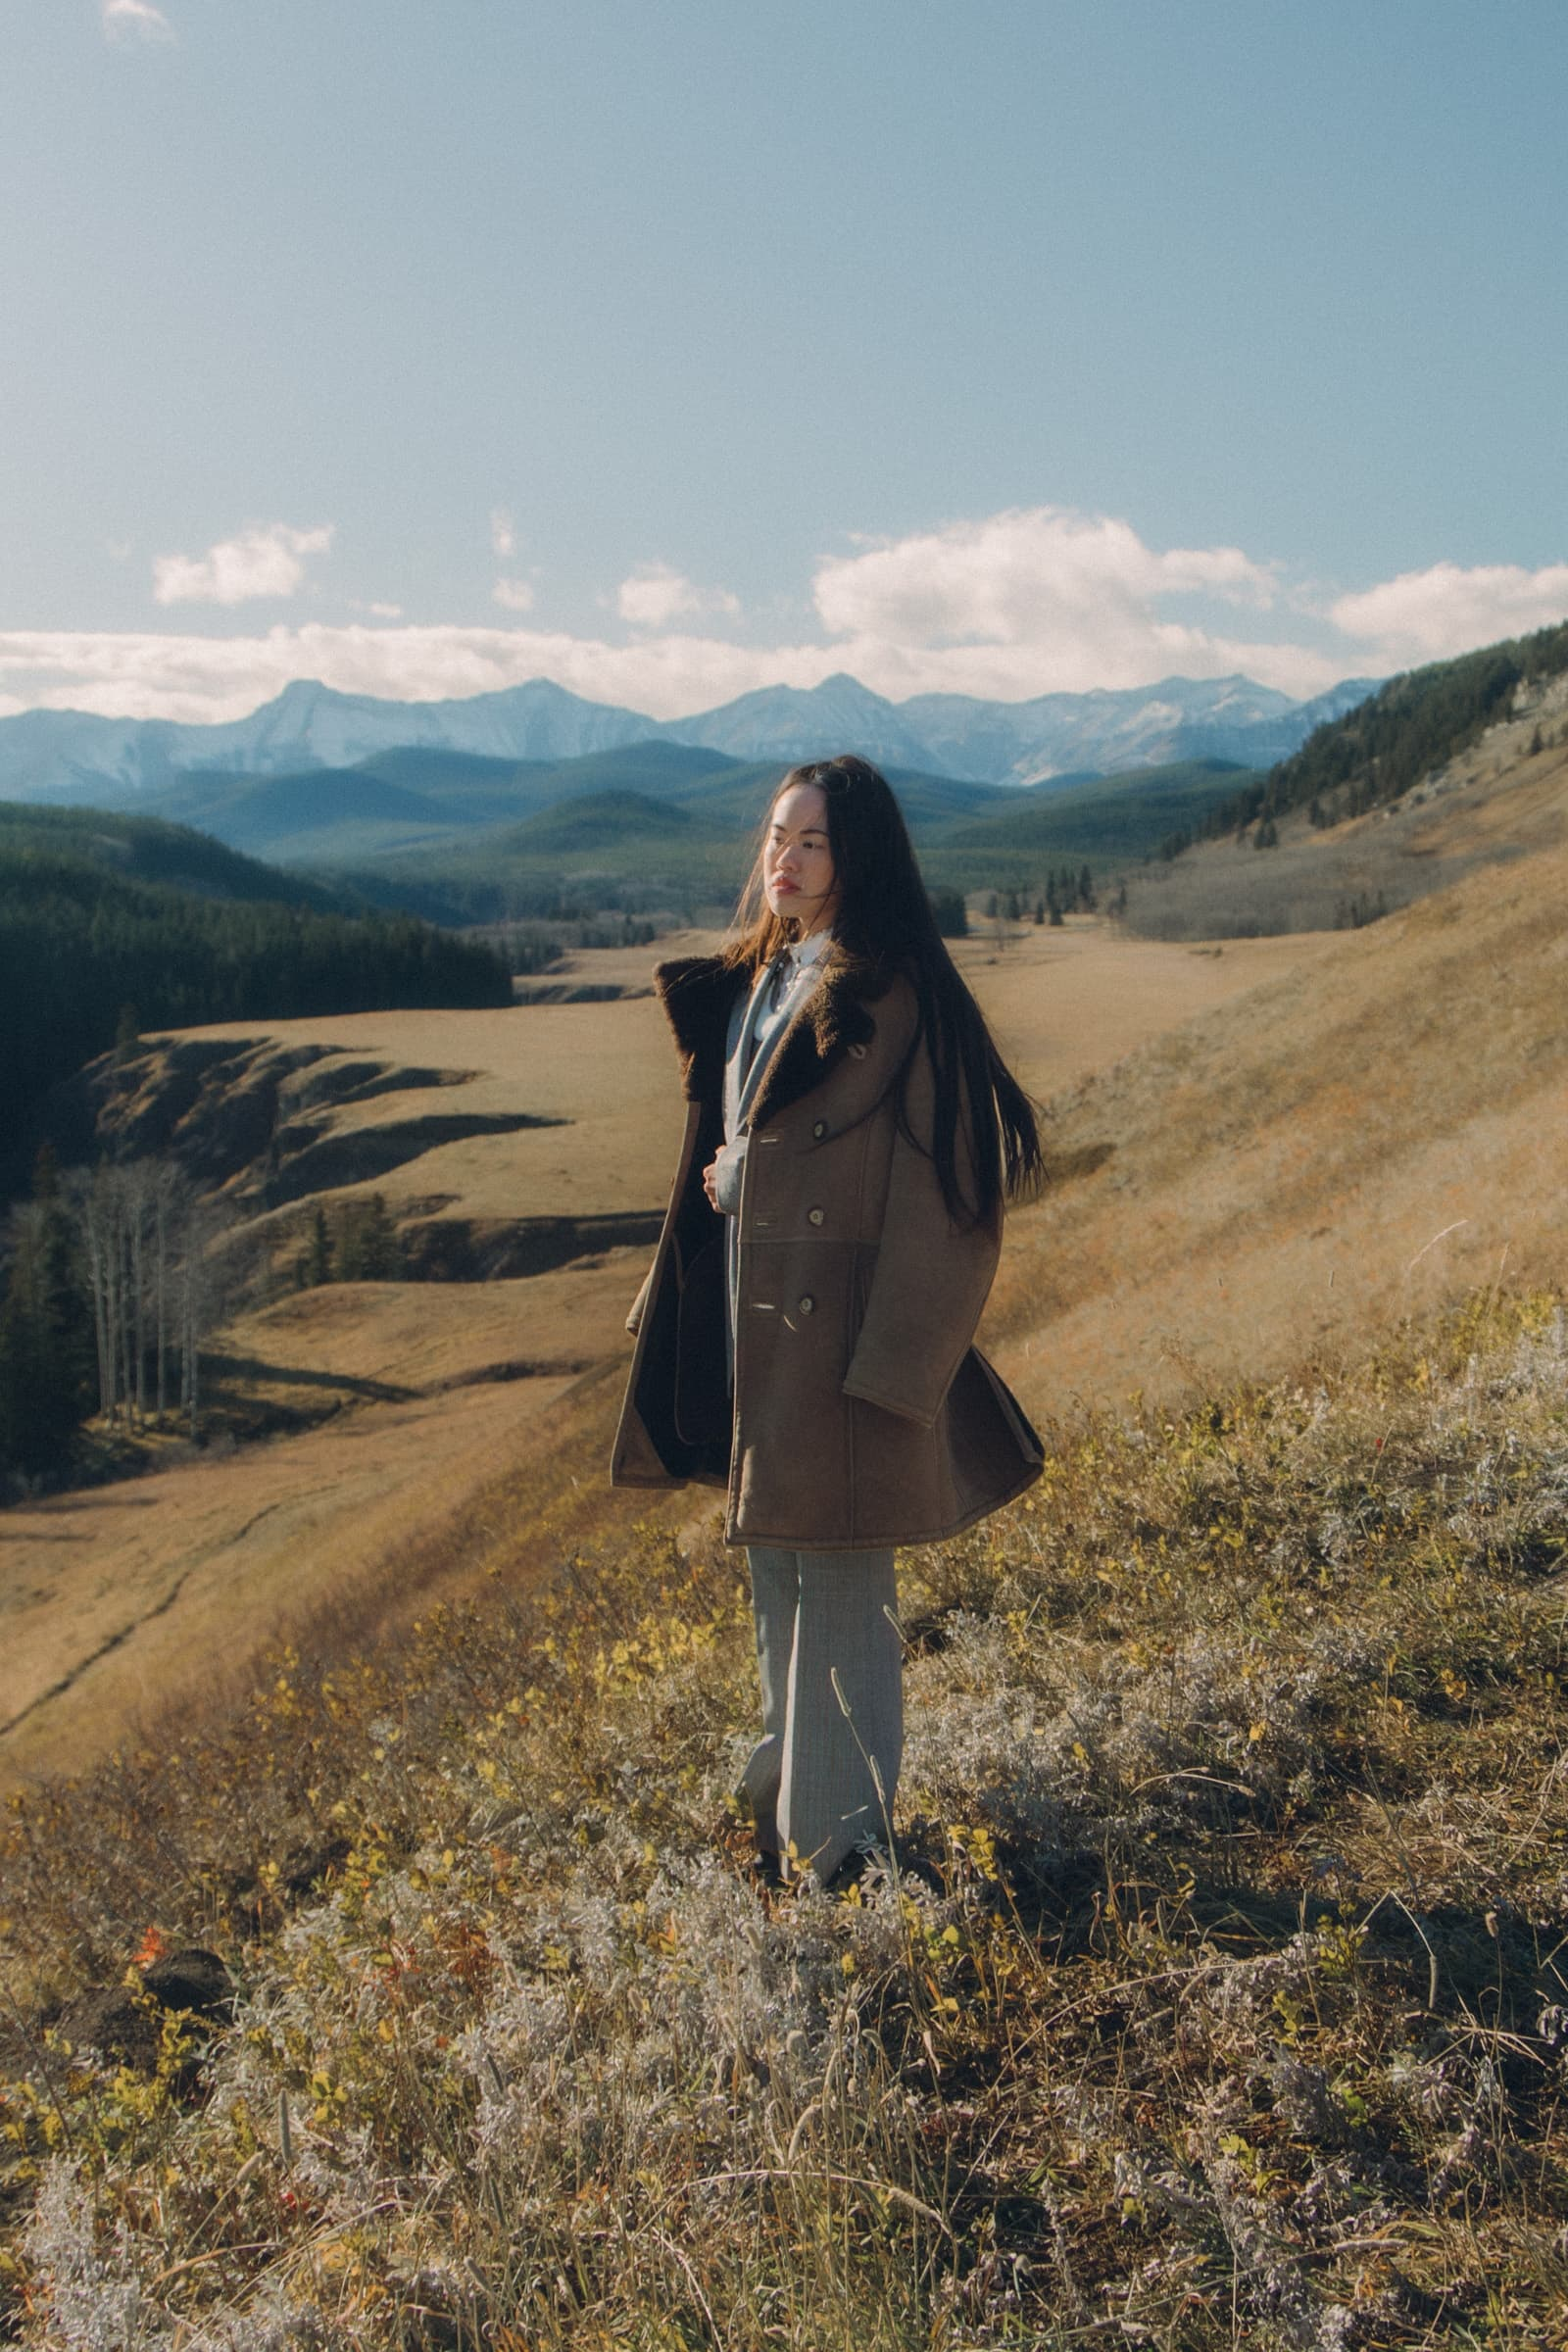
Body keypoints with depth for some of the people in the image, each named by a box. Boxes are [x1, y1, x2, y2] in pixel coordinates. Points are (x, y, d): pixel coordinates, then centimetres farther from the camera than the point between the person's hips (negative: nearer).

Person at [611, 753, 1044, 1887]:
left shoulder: (897, 994, -14)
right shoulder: (746, 983, 11)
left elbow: (938, 1184, -17)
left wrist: (886, 1368, -19)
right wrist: (723, 1184, -1)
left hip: (838, 1328, -8)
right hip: (752, 1325, 8)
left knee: (838, 1584, -1)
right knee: (776, 1576, 19)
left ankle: (840, 1844, 13)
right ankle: (787, 1809, 36)